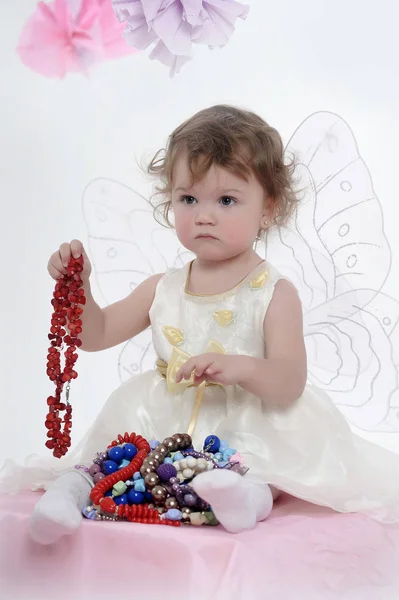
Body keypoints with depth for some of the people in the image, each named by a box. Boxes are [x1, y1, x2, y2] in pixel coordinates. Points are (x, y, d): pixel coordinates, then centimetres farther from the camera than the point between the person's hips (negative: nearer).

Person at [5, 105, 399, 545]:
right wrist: (77, 284, -4)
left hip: (247, 433, -4)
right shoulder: (163, 289, 9)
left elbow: (289, 386, -14)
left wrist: (242, 368, -36)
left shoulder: (274, 294, -6)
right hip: (167, 424, 4)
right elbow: (96, 334, 14)